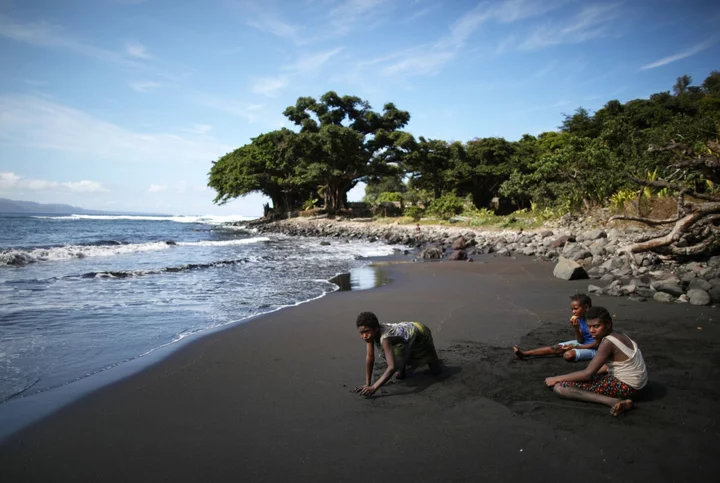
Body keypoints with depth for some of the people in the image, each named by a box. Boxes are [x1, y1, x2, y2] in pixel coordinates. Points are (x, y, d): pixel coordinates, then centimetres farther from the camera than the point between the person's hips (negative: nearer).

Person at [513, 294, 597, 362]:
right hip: (582, 343, 7)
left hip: (593, 348, -7)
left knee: (568, 355, -32)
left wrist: (575, 347, -19)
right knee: (557, 348, -9)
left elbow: (596, 344, -20)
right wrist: (576, 328, -19)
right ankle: (524, 354, -14)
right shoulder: (580, 319, 0)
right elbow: (580, 340, 1)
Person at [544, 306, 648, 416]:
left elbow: (587, 374, -19)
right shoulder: (618, 336, 8)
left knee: (559, 387, -16)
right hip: (635, 384, 10)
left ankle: (613, 401, -21)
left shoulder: (608, 342, -19)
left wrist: (556, 378, -12)